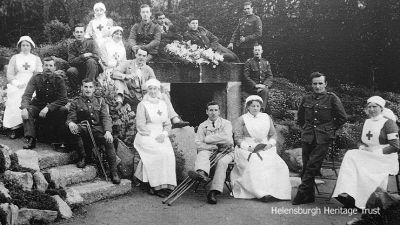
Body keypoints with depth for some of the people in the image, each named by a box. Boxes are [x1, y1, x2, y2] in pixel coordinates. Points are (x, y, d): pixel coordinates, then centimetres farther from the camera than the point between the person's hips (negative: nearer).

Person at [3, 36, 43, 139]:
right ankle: (14, 128, -23)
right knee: (15, 102, -27)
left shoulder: (36, 59, 16)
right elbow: (9, 74, 9)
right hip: (16, 87, 1)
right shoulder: (14, 58, 15)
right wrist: (17, 84, -8)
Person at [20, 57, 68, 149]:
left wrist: (48, 107, -30)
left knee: (64, 110, -30)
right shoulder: (36, 78, -7)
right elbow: (27, 95, -16)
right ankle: (30, 139, -31)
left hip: (54, 108, -1)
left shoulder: (59, 80, -9)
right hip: (37, 106, 1)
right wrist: (24, 108, -37)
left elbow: (63, 99, -16)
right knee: (27, 109, -28)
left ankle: (58, 139, -18)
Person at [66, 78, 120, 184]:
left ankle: (114, 172, -22)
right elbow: (71, 118, 3)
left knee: (109, 141, -30)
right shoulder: (76, 102, 12)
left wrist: (108, 131, -15)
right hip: (83, 131, 0)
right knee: (74, 129, -34)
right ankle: (83, 157, -13)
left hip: (98, 130, 0)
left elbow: (106, 117, 4)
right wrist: (70, 123, -24)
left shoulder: (100, 101, 15)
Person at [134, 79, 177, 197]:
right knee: (161, 152, -28)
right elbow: (140, 125, -8)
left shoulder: (162, 104, 14)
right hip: (146, 136, -4)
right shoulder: (142, 105, -2)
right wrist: (153, 136, -14)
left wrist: (164, 134, -4)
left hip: (161, 136, 5)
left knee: (169, 153, -23)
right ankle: (157, 186, -20)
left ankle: (165, 184, -17)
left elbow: (167, 123, 15)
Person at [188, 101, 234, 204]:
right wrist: (212, 146, -16)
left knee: (222, 161, -34)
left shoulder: (226, 123, 8)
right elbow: (198, 144, 1)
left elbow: (226, 138, -12)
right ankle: (202, 173, -64)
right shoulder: (202, 126, 12)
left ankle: (214, 192, -41)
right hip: (209, 151, 2)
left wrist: (207, 139, -8)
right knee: (202, 154, -31)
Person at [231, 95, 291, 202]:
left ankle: (275, 191, -26)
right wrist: (248, 147, -15)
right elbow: (238, 138, 0)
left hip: (265, 148, 3)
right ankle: (262, 193, -36)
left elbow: (273, 134, 17)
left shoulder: (266, 118, 17)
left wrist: (270, 144, -4)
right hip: (247, 149, -3)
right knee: (256, 164, -33)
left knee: (278, 165, -25)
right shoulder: (242, 120, 7)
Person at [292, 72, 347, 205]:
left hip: (323, 138, -4)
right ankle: (309, 196, 13)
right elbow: (300, 117, 24)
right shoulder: (306, 99, 8)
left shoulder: (332, 98, -2)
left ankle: (302, 193, -3)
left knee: (312, 165, -11)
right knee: (306, 166, 4)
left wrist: (331, 130, 4)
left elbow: (343, 118, 4)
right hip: (307, 137, 4)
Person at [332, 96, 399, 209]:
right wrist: (361, 147, 3)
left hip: (385, 159, -6)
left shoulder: (388, 123, -4)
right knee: (350, 155, -23)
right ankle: (347, 194, -34)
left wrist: (375, 151, -14)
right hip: (368, 156, 6)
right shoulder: (367, 122, 18)